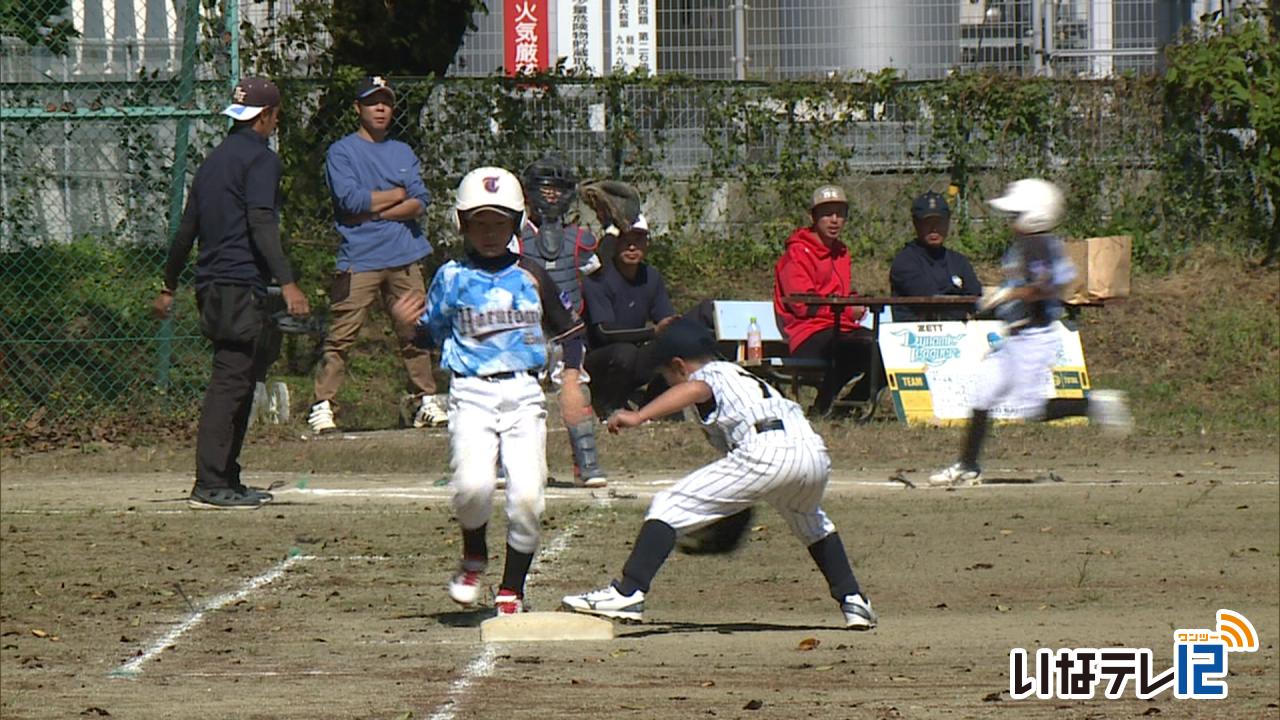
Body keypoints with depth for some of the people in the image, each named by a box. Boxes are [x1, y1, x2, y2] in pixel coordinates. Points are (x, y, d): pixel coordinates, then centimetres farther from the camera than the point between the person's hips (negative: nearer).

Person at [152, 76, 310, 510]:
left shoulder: (214, 160, 19)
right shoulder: (260, 159, -6)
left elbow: (187, 228, 23)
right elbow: (261, 225, -18)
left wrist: (169, 287, 30)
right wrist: (287, 283, -25)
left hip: (212, 289, 9)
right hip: (241, 286, -9)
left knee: (237, 381, 16)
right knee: (230, 383, -11)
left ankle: (227, 481, 17)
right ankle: (210, 486, -17)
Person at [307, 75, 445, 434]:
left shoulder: (402, 153, 18)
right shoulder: (341, 152, 4)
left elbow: (420, 202, 5)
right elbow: (351, 200, -11)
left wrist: (374, 210, -7)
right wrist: (398, 195, 0)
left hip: (404, 257, 4)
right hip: (358, 260, -4)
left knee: (414, 332, 5)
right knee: (339, 338, -8)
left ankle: (425, 399, 14)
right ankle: (322, 405, -6)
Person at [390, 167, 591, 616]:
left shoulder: (530, 277, 10)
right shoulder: (451, 278, 7)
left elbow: (568, 330, 18)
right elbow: (430, 335, 7)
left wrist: (570, 381, 6)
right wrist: (408, 322, -14)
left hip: (524, 394, 1)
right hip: (471, 394, -1)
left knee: (527, 497, -10)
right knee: (474, 484, -23)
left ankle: (511, 591, 6)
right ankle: (473, 558, 7)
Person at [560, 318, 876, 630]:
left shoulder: (708, 376, 15)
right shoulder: (744, 376, 38)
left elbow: (694, 390, -9)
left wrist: (638, 417, -19)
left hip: (765, 451, -7)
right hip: (815, 451, 7)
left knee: (669, 507, -2)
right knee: (811, 522, 39)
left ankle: (627, 593, -15)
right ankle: (852, 600, 33)